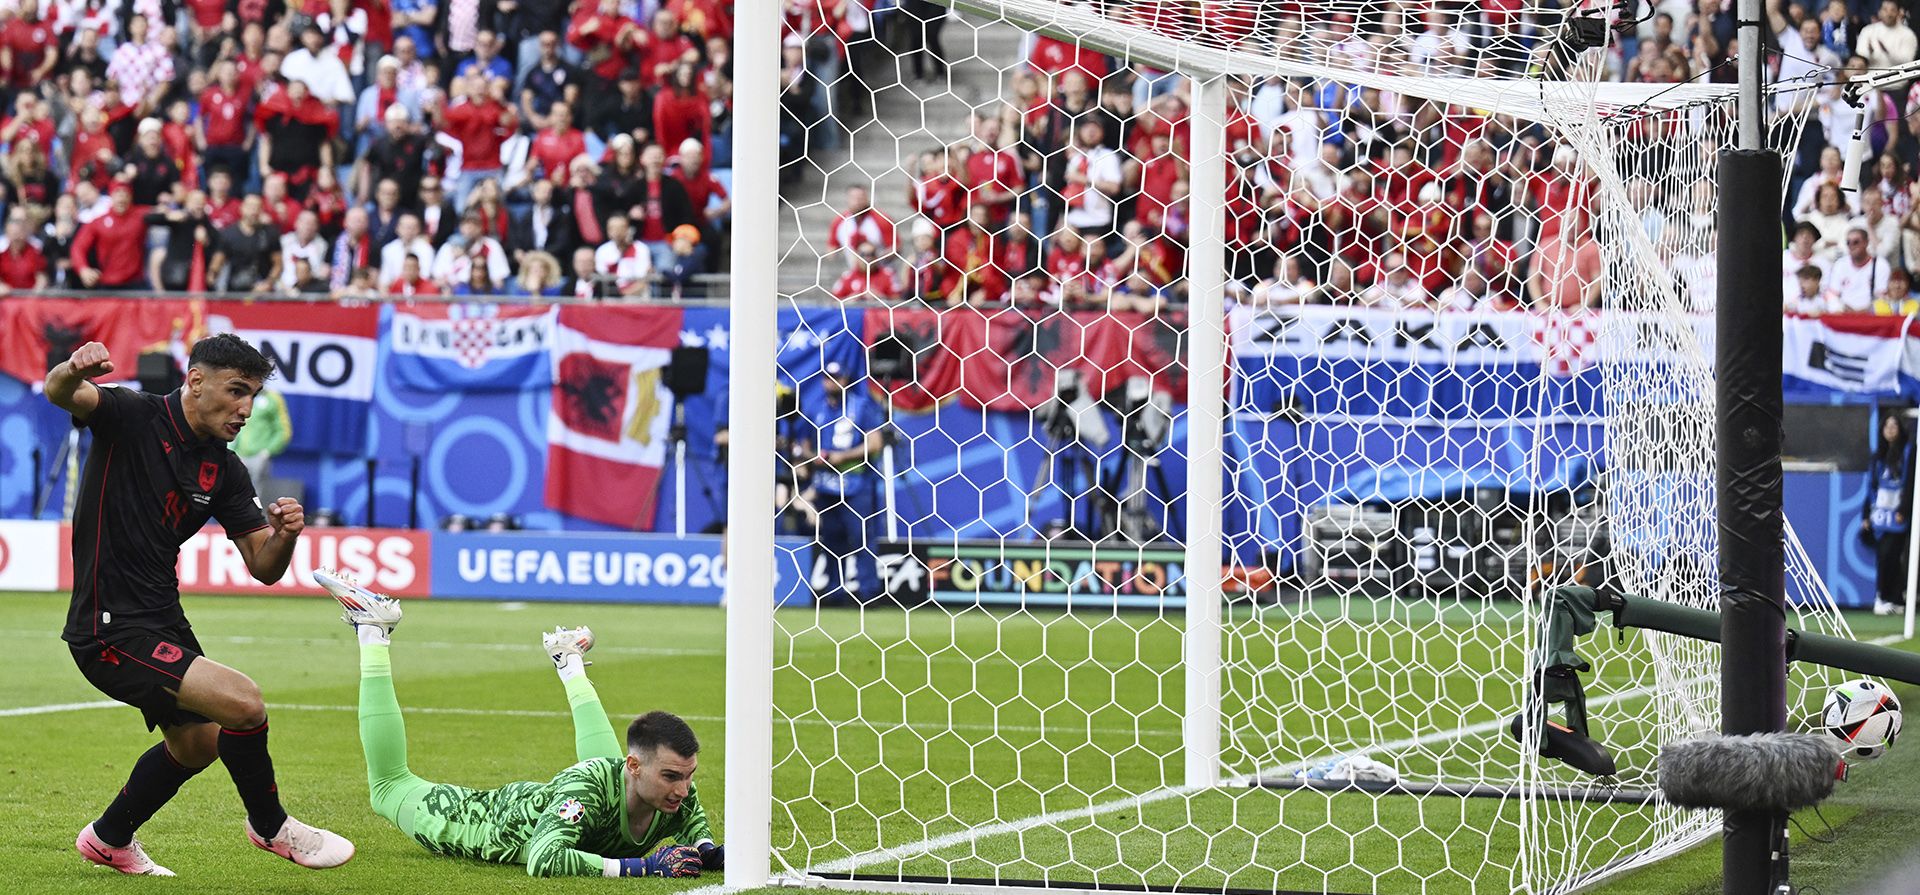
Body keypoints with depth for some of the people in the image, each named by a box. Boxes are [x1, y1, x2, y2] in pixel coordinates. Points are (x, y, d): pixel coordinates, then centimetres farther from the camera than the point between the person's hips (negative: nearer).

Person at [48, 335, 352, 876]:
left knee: (197, 744, 28)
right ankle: (269, 825, 4)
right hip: (111, 630, -9)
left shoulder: (224, 471, 5)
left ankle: (108, 840, 48)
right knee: (242, 701, -20)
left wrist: (284, 535, -20)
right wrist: (73, 370, -57)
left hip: (162, 621, 9)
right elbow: (61, 393, -33)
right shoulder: (133, 418, -13)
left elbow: (263, 568, 4)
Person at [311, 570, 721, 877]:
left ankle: (569, 663, 53)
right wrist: (640, 866, -57)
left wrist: (710, 853, -34)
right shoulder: (588, 786, -47)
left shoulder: (680, 795, -28)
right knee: (389, 787, 21)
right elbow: (544, 861, -55)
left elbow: (698, 834, -9)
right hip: (496, 822, -4)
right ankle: (373, 634, 31)